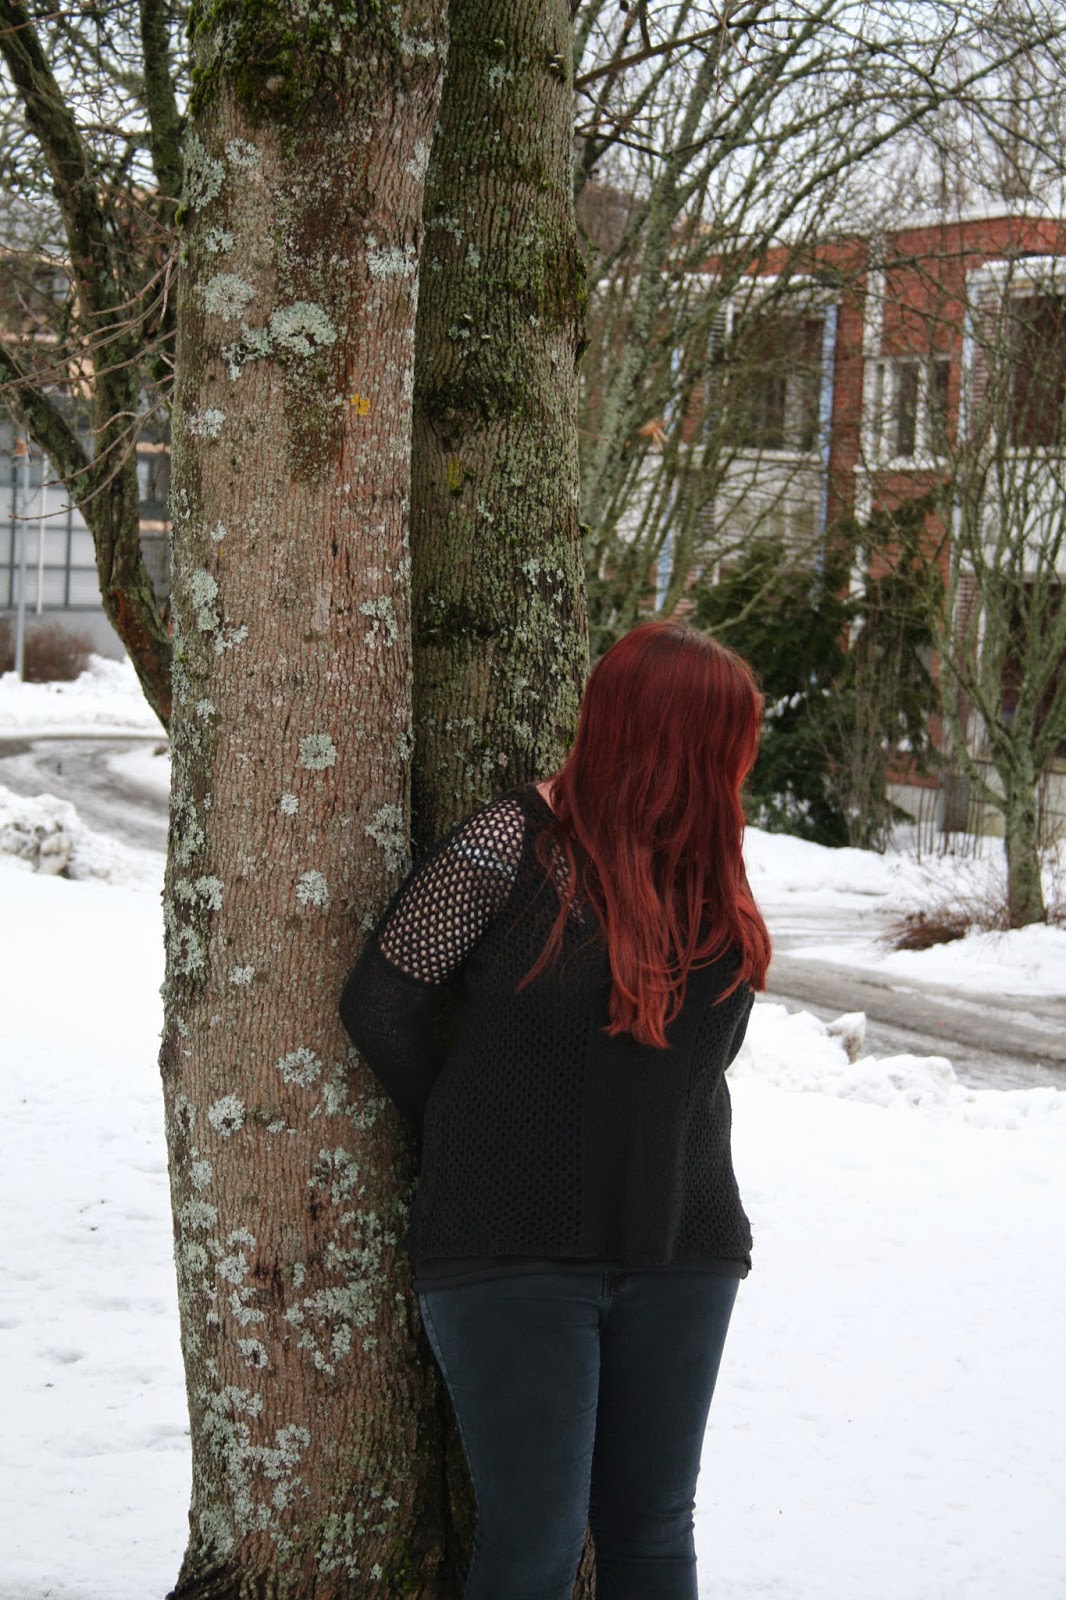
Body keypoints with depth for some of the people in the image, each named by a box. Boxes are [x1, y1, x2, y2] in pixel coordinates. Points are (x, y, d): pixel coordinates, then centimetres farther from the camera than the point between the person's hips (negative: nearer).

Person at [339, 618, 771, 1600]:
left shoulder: (707, 867, 8)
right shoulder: (515, 840, -10)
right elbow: (383, 1002, -7)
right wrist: (470, 1141, 5)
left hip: (679, 1257, 5)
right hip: (515, 1253, -5)